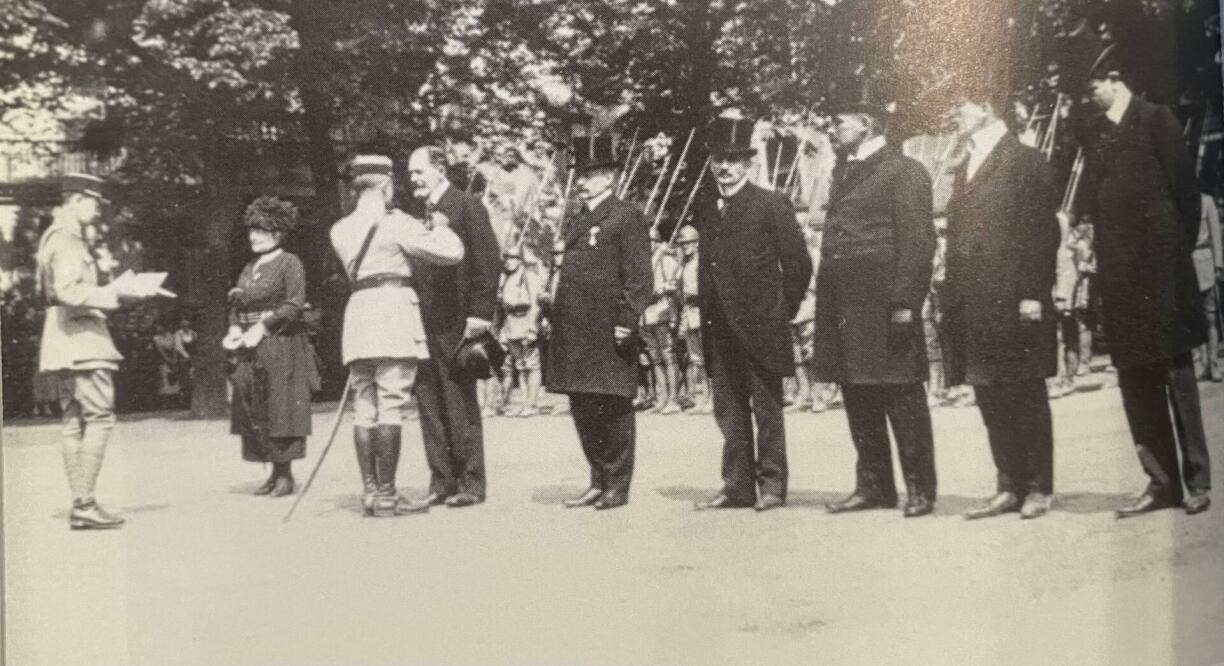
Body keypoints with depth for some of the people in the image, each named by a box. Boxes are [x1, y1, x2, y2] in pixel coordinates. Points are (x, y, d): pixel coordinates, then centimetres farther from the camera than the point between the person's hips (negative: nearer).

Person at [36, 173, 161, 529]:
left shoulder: (56, 237, 20)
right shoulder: (67, 240, -13)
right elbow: (68, 292, -24)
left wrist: (121, 290, 16)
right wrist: (115, 292, -19)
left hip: (66, 337, 11)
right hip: (80, 338, -11)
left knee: (74, 421, 8)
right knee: (99, 417, -11)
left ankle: (79, 504, 10)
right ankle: (85, 504, -13)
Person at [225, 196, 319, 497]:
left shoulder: (290, 263, -3)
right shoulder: (249, 269, 19)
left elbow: (294, 305, -12)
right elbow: (236, 306, 18)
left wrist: (262, 328, -17)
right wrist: (235, 330, -1)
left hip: (281, 347, -7)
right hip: (250, 352, 7)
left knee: (280, 408, -7)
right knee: (254, 412, 4)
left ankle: (286, 474, -2)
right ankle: (275, 472, 11)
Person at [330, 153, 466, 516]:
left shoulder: (341, 230, 14)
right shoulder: (396, 223, -4)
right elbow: (452, 253, -6)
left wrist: (422, 229, 28)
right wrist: (439, 226, 13)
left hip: (358, 309, 6)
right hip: (393, 306, -6)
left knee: (364, 406, 8)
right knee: (390, 406, -6)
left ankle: (370, 491, 9)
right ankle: (386, 495, -5)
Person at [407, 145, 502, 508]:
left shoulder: (467, 206, -4)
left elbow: (487, 262, -10)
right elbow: (414, 268, 17)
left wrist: (480, 314, -16)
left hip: (456, 323, -7)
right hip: (423, 324, 7)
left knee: (461, 404, -2)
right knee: (429, 403, 7)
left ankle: (470, 482, 6)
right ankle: (441, 481, 14)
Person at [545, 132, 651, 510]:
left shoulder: (627, 218, -5)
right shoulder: (574, 221, 18)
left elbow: (638, 276, -11)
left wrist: (627, 321, -17)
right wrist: (556, 318, 15)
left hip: (608, 333, -8)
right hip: (574, 332, 8)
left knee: (614, 409, 0)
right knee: (583, 409, 12)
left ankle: (617, 487, 9)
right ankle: (598, 483, 22)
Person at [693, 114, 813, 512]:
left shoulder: (771, 206, -4)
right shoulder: (707, 214, 14)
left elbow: (799, 264, -4)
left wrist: (782, 312, -2)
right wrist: (708, 316, 10)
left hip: (760, 328, -6)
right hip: (721, 330, 6)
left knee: (767, 409, 0)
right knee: (729, 411, 8)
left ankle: (771, 485, 7)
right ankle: (737, 486, 14)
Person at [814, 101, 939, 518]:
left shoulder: (904, 171, -4)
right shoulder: (844, 174, 20)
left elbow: (918, 240, -11)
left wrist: (905, 302, -18)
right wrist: (826, 302, 13)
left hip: (883, 303, -8)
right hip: (844, 304, 8)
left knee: (902, 397, -2)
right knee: (858, 399, 10)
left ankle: (920, 488, 6)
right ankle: (873, 486, 18)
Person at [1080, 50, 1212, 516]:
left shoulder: (1156, 120, 0)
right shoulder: (1093, 132, 15)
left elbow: (1184, 186, -3)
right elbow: (1094, 197, 13)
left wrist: (1181, 247, -4)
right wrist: (1101, 259, 4)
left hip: (1158, 266, -5)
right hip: (1118, 271, 5)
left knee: (1176, 370, -2)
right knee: (1135, 378, 5)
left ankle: (1197, 480, 5)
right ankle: (1161, 481, 11)